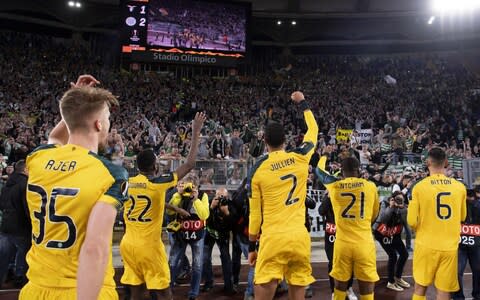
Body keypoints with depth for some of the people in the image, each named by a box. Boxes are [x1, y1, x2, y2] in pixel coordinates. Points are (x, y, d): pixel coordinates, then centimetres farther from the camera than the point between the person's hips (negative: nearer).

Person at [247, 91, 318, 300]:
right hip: (299, 237, 2)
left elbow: (255, 213, 4)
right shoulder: (300, 158, 4)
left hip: (273, 238, -2)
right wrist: (302, 103, 38)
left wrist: (251, 246, 14)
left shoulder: (258, 168, 0)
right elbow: (313, 130, 24)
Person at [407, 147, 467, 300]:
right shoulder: (460, 187, -2)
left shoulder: (419, 187, -10)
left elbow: (412, 221, -9)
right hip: (450, 247, 2)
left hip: (426, 245, -2)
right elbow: (462, 217, 13)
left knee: (420, 288, 13)